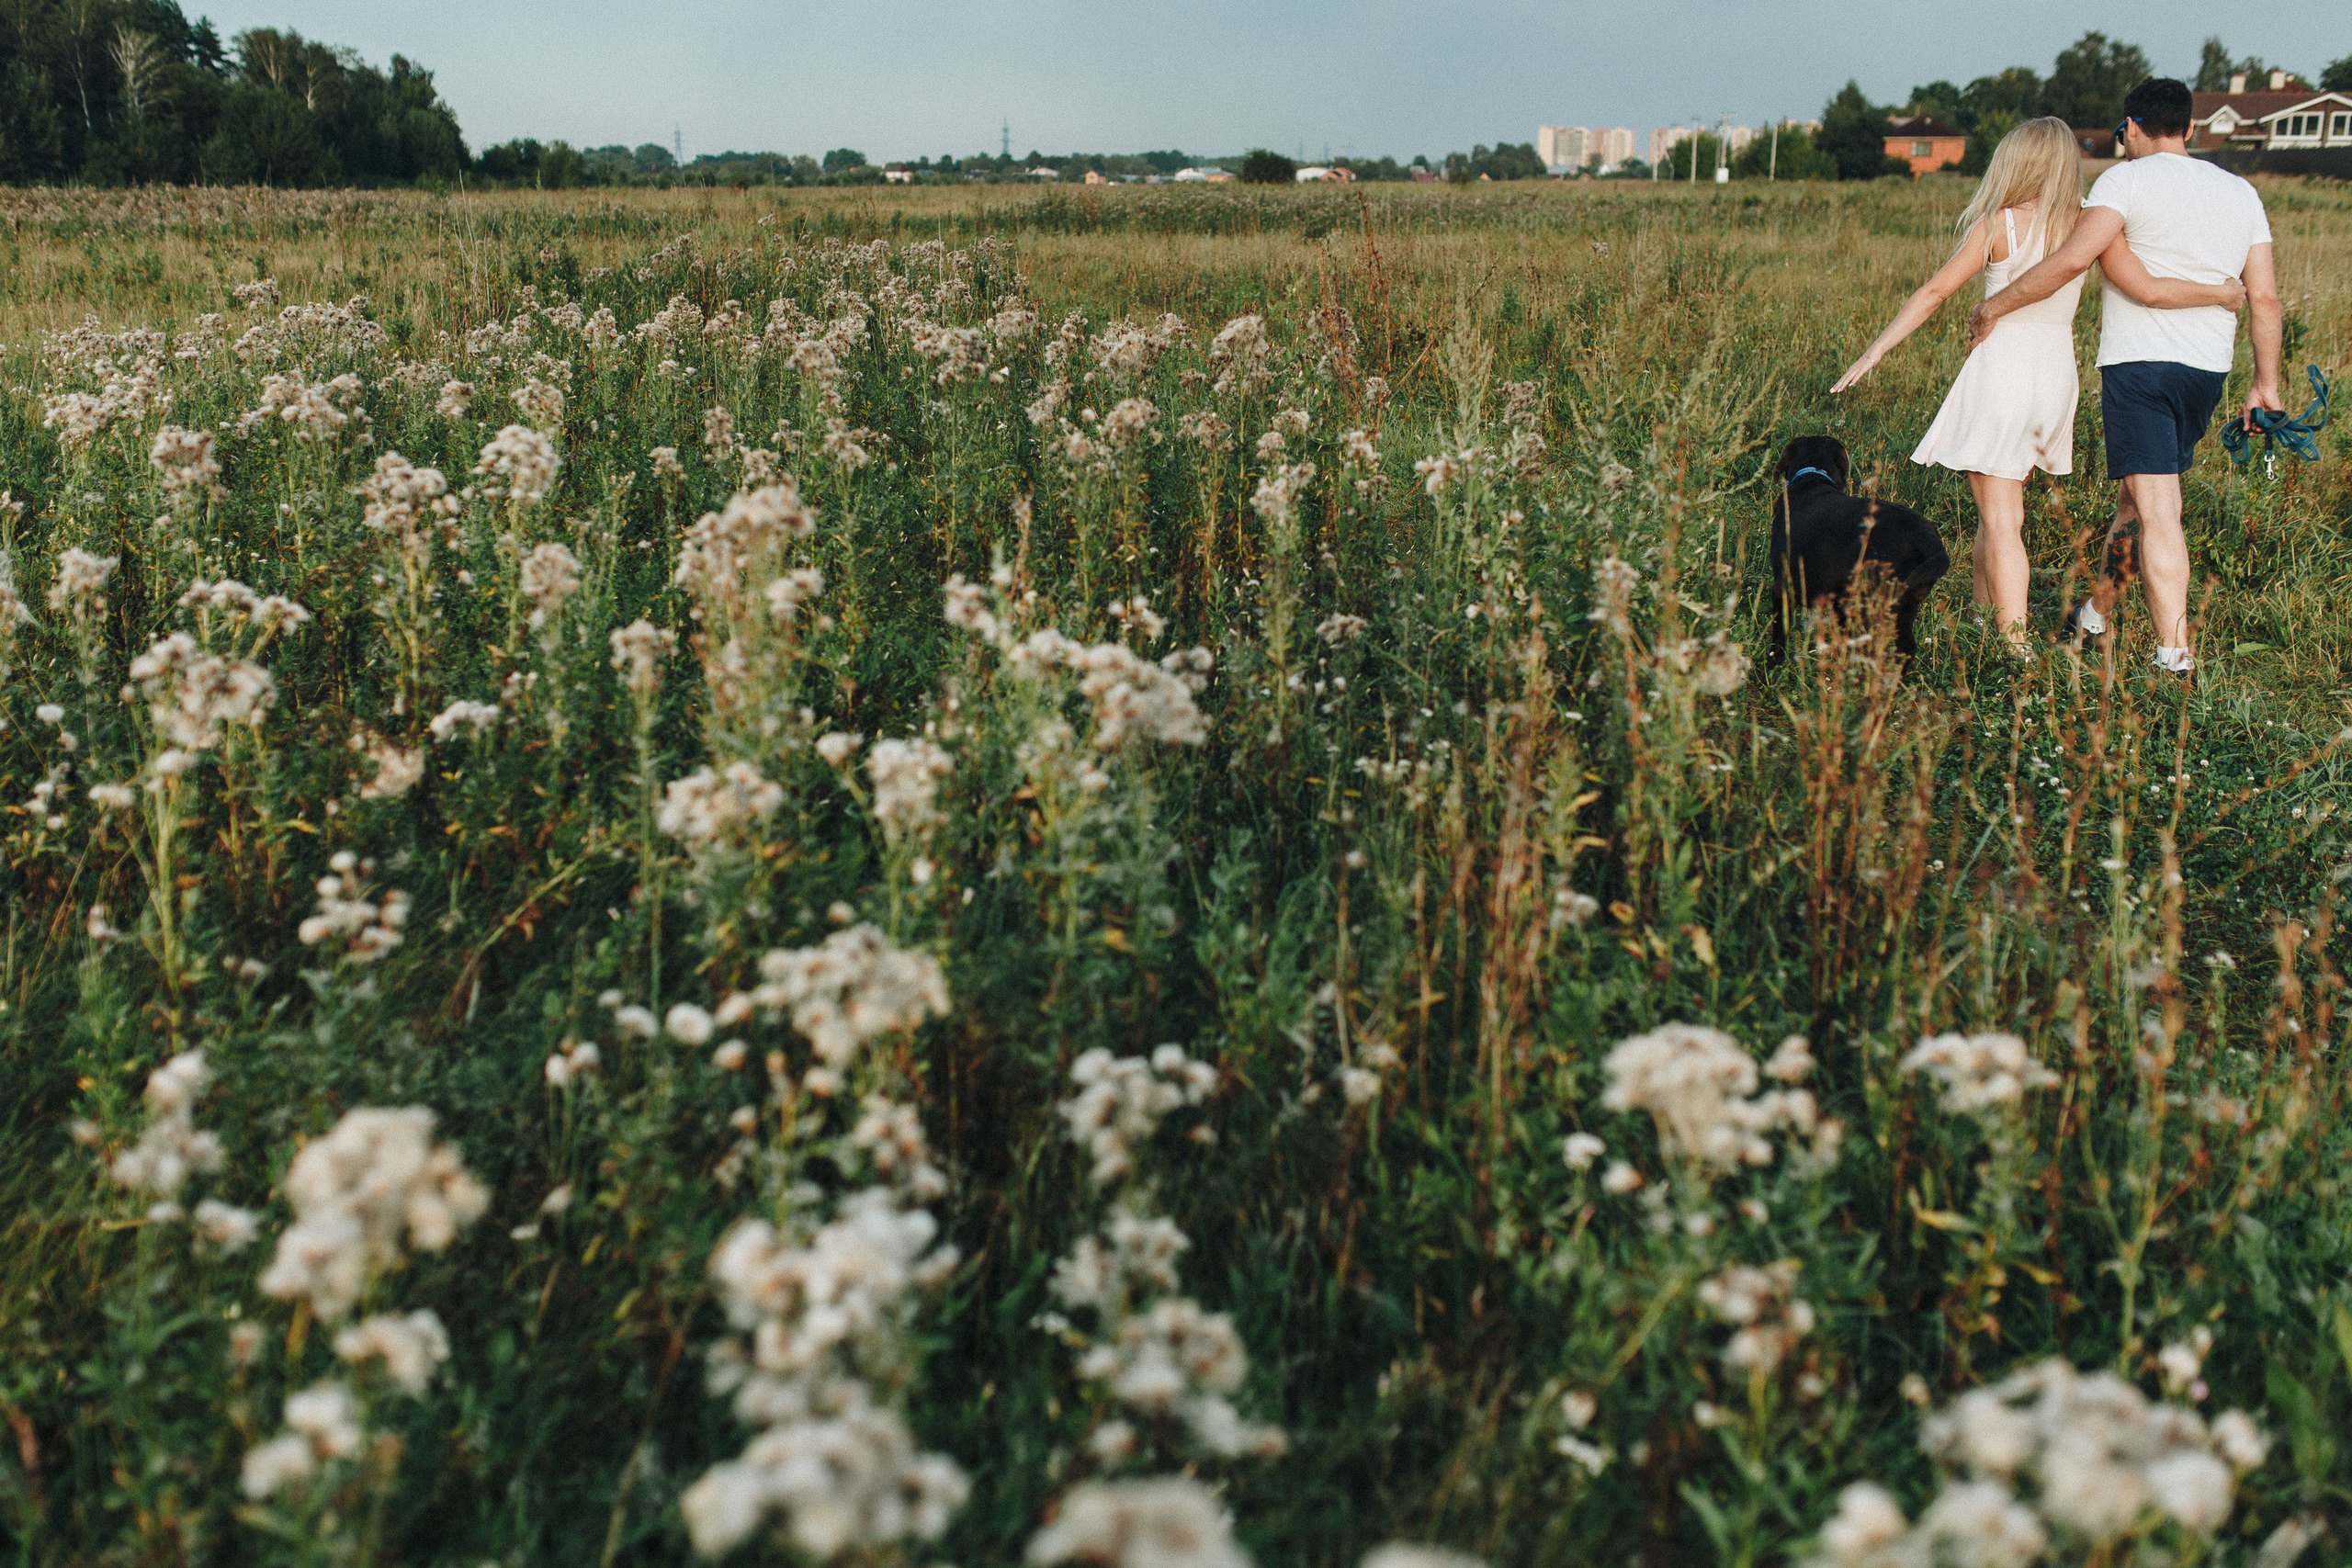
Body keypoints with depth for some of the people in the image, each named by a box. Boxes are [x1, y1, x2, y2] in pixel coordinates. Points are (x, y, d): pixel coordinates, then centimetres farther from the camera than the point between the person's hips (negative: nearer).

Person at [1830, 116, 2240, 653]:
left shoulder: (1998, 225, -7)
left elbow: (1935, 292, -8)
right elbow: (2150, 291, -4)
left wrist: (1875, 350, -3)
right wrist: (2225, 294, 11)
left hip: (1999, 372, -5)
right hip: (2057, 377, 5)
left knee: (2001, 523, -5)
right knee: (1997, 511, 21)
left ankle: (2015, 649, -13)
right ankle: (1982, 620, 31)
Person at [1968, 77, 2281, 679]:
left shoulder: (2128, 179, -4)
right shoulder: (2240, 192, 14)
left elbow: (2071, 260, -19)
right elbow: (2265, 297, 11)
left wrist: (1993, 307, -8)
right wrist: (2266, 383, 16)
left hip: (2140, 362, -6)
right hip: (2208, 367, 7)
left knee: (2157, 512, -10)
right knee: (2136, 496, 20)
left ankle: (2177, 662, -16)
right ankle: (2093, 616, 33)